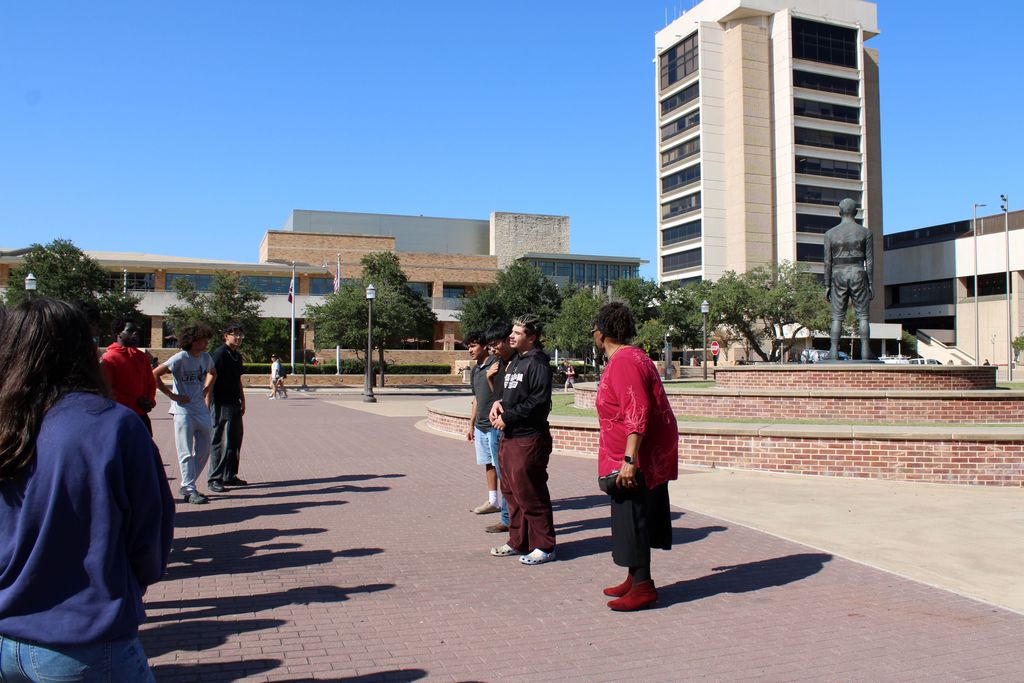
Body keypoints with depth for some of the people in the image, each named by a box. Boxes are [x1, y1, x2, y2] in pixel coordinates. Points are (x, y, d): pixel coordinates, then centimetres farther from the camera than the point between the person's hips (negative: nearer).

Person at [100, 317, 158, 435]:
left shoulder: (142, 356, 12)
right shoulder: (109, 358, -9)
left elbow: (151, 383, 18)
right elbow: (107, 391, -13)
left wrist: (150, 401, -2)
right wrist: (135, 402, -16)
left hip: (141, 416, 7)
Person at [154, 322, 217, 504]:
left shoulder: (206, 357, 7)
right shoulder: (180, 358, -12)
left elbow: (212, 373, 28)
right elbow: (154, 374, -15)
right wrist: (171, 395, -12)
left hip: (201, 409, 7)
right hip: (183, 410, -7)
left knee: (204, 450, 9)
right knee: (186, 453, -2)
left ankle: (186, 486, 23)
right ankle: (190, 490, 4)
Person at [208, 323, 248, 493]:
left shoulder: (237, 356, 16)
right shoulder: (219, 354, -11)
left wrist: (242, 400, 23)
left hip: (235, 404, 9)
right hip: (221, 405, -9)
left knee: (235, 441, 13)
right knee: (220, 442, -4)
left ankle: (229, 476, 23)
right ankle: (214, 479, 3)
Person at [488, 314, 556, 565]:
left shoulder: (537, 363, -12)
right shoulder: (514, 361, 16)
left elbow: (538, 402, -20)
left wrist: (507, 417, -16)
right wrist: (498, 403, 1)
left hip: (529, 439, -10)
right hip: (509, 437, 10)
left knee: (530, 495, -3)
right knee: (511, 492, 15)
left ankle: (544, 547, 8)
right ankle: (518, 542, 27)